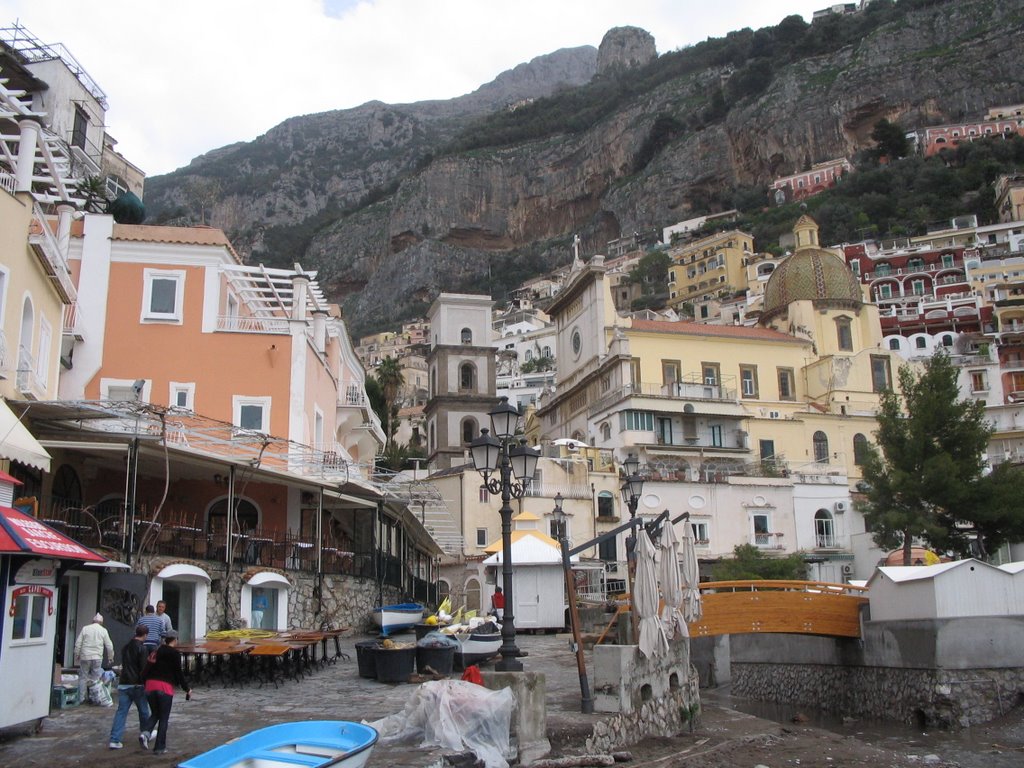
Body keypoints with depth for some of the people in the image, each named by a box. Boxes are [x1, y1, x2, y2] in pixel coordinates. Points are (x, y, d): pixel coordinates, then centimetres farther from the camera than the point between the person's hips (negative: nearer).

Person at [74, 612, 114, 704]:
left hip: (85, 657, 0)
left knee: (83, 677, 8)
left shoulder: (85, 628, 4)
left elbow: (78, 643, 3)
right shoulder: (103, 630, 4)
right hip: (97, 658, 0)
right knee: (96, 678, 6)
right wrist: (110, 657, 18)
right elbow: (109, 646, 5)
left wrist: (77, 655, 13)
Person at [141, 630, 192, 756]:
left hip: (150, 685, 5)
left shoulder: (156, 652, 13)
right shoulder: (175, 654, -2)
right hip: (165, 687, -5)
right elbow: (179, 672, -4)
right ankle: (159, 747, 7)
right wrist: (187, 689, 3)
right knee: (163, 718, 6)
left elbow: (146, 670, 12)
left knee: (155, 714, 20)